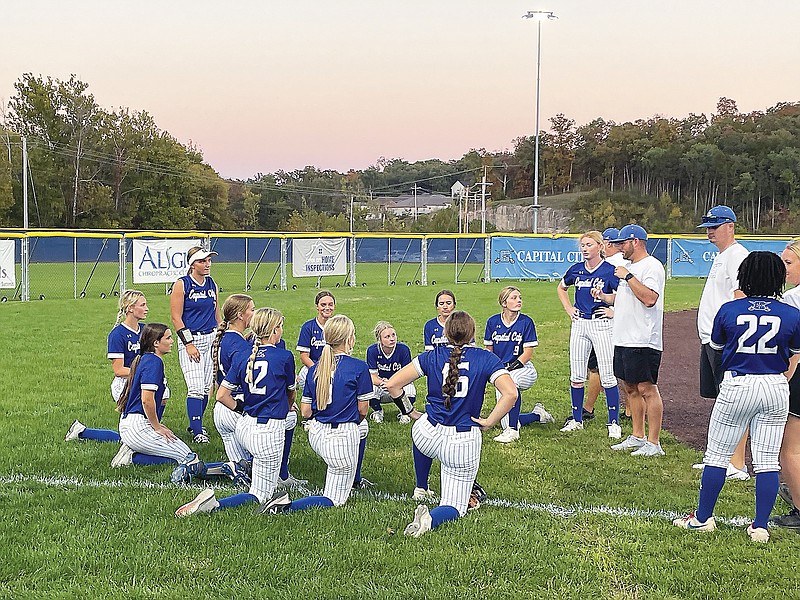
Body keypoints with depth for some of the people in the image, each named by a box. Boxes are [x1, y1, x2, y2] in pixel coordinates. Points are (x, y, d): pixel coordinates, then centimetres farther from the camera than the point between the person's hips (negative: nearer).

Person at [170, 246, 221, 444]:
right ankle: (197, 432, -6)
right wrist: (188, 344, -14)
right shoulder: (182, 284, -7)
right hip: (190, 339, -6)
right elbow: (176, 318, -10)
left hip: (211, 339, 6)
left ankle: (195, 425, 23)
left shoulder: (211, 284, 10)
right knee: (196, 387, -12)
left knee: (206, 387, 9)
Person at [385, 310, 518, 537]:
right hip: (464, 443, -2)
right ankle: (431, 518, -23)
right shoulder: (486, 359, -4)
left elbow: (393, 384, -2)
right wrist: (489, 422, -7)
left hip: (428, 435, 2)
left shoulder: (432, 357, 0)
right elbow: (510, 393, -18)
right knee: (455, 507, 11)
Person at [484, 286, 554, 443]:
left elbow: (528, 352, -11)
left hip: (524, 370, -4)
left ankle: (512, 430, -31)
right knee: (505, 423, 0)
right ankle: (538, 414, 31)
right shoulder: (493, 322, 1)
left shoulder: (526, 322, -8)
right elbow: (489, 350, 9)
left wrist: (510, 368, -22)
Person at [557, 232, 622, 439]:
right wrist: (568, 308, 15)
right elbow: (561, 288, 25)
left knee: (607, 375, -4)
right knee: (576, 375, 8)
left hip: (602, 326, -5)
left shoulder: (609, 271, -10)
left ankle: (614, 423, 4)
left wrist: (615, 311, -10)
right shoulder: (576, 269, 6)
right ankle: (576, 419, 20)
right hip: (579, 325, 5)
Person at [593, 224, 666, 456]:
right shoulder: (629, 267, 19)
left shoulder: (652, 266, -12)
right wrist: (604, 296, 10)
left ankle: (654, 443, -2)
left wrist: (628, 277, -20)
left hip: (643, 341, -10)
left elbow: (650, 298, -25)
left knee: (647, 389, -6)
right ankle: (637, 437, 24)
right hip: (623, 339, 10)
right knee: (630, 388, 14)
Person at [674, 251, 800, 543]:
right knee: (767, 460, 7)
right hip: (776, 388, 2)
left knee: (717, 455, 10)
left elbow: (716, 347, 10)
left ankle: (703, 517, 18)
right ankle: (760, 527, 9)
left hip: (736, 386, -1)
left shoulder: (728, 310, -6)